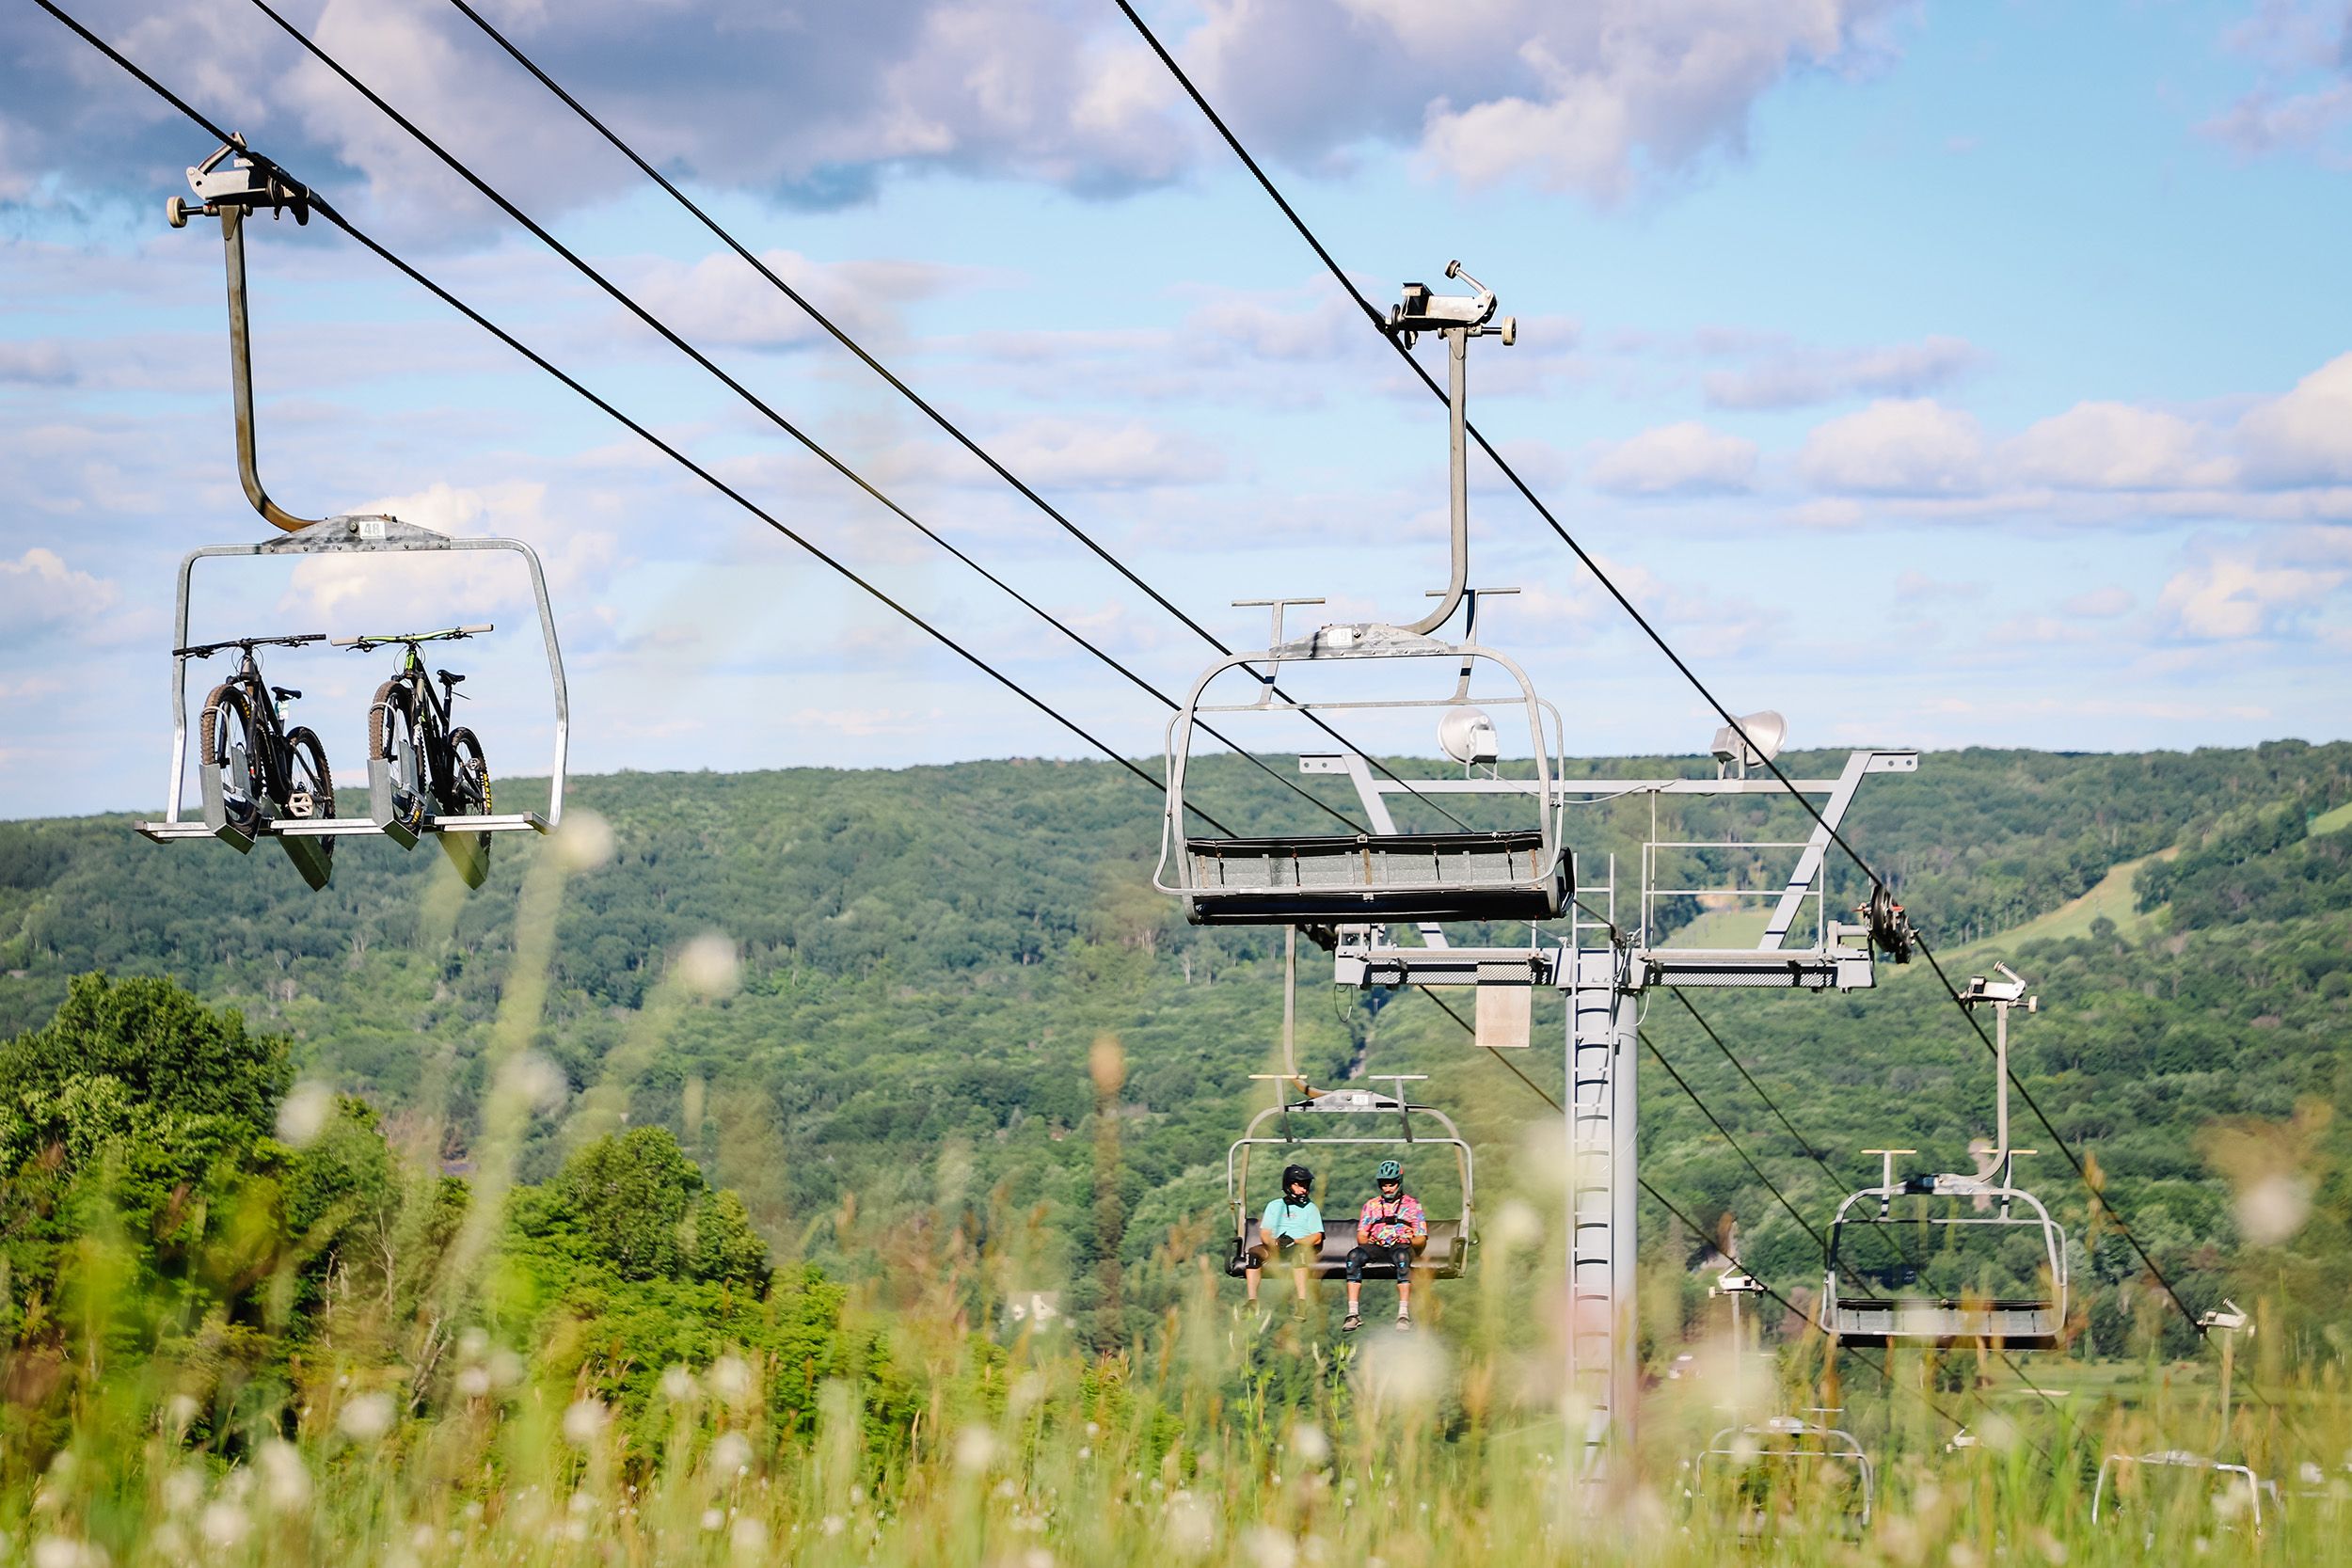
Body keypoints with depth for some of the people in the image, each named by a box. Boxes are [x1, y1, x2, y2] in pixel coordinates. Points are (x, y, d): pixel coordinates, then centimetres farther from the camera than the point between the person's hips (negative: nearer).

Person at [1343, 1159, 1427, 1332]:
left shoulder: (1412, 1205, 15)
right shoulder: (1371, 1205, 22)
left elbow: (1421, 1238, 8)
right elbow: (1361, 1235, 16)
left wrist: (1408, 1242, -13)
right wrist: (1365, 1243, -7)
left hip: (1402, 1246, -2)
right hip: (1376, 1248, 2)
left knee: (1402, 1255, -41)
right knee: (1354, 1255, -31)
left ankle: (1404, 1313, -46)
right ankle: (1353, 1313, -38)